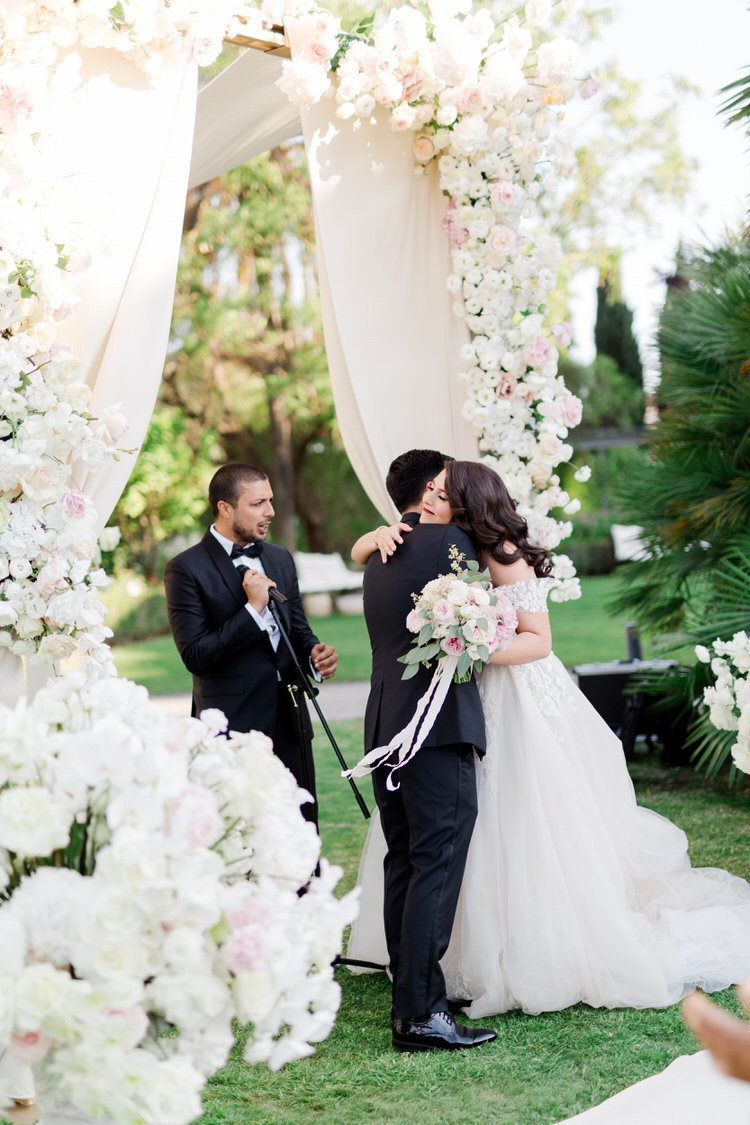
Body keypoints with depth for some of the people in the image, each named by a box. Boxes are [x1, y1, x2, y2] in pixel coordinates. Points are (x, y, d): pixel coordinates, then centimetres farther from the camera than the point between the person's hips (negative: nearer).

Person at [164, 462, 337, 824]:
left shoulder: (280, 559, 14)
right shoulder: (186, 569, -7)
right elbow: (195, 656, -13)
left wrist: (315, 654, -2)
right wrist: (253, 608, -17)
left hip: (290, 726, 6)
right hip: (232, 732, -6)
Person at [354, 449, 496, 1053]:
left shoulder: (379, 557, 17)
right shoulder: (450, 540, -6)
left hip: (385, 726, 8)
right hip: (439, 728, -8)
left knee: (404, 866, 13)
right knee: (437, 868, -7)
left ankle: (411, 994, 20)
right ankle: (421, 1014, -8)